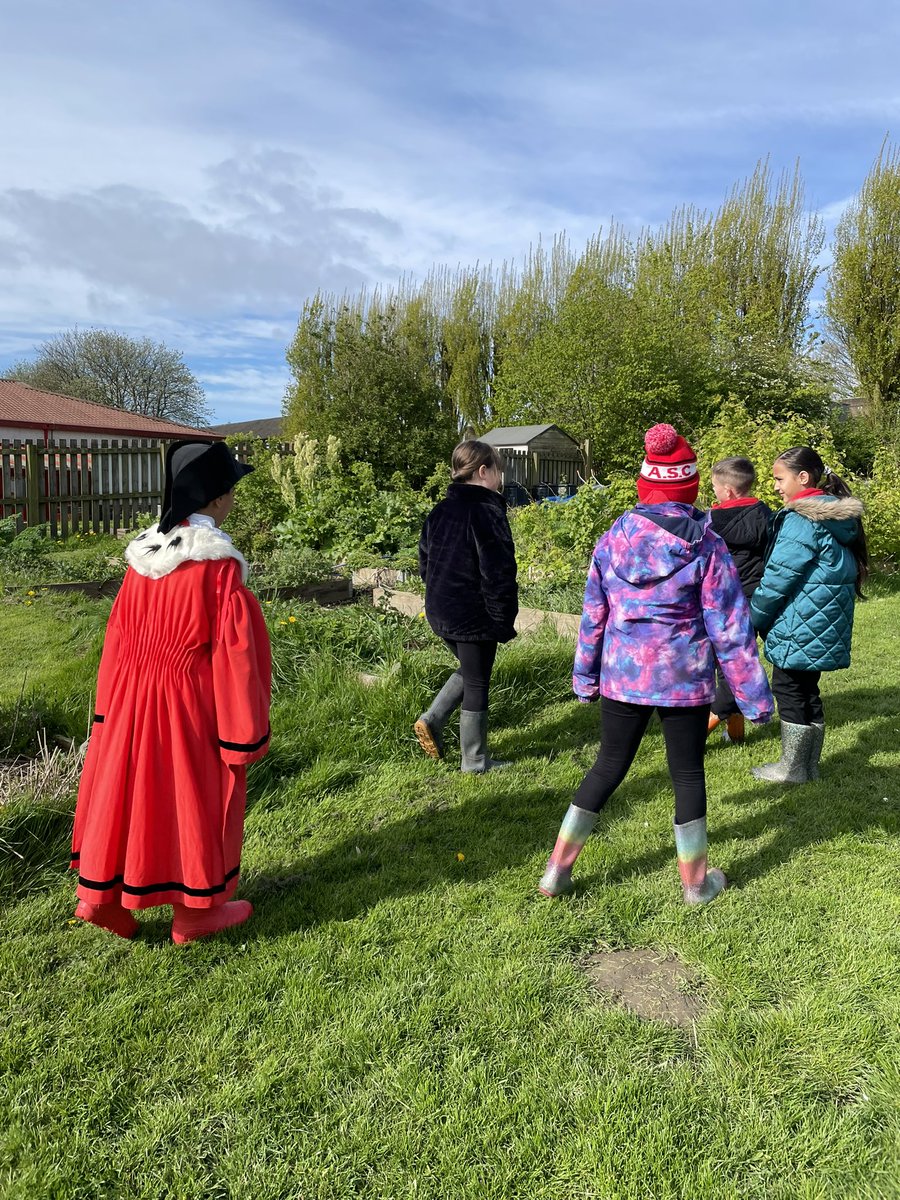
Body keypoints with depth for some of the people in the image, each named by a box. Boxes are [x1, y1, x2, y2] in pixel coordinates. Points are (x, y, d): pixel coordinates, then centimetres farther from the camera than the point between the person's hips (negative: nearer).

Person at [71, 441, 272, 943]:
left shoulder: (144, 554, 1)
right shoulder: (218, 564, -20)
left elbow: (120, 636, 6)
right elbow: (232, 651, -18)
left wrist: (112, 707, 16)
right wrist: (245, 730, -10)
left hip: (135, 700, 6)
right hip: (191, 705, -6)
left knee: (131, 792, 19)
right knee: (193, 800, 9)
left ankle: (101, 895, 31)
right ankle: (194, 912, 26)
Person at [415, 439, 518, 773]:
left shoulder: (440, 511, 7)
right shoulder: (487, 511, -18)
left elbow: (425, 562, 14)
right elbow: (497, 573, -20)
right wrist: (504, 620, -12)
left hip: (440, 611, 8)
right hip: (474, 616, -8)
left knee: (469, 669, 27)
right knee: (477, 683, 6)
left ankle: (432, 720, 14)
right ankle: (475, 761, 19)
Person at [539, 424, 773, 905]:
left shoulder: (613, 538, -1)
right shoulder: (706, 545, -9)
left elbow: (593, 615, 5)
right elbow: (729, 629, -7)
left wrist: (585, 675, 17)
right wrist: (754, 696, 0)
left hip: (623, 675, 3)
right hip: (685, 677, -2)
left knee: (608, 766, 16)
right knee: (688, 773, 13)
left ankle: (558, 868, 20)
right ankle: (696, 880, 29)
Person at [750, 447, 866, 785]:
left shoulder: (801, 519, -18)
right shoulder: (839, 515, 11)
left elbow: (778, 578, -17)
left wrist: (753, 621, -5)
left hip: (800, 624, -9)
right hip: (827, 626, 9)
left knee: (789, 689, 3)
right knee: (807, 690, 16)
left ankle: (793, 767, 14)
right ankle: (809, 764, 26)